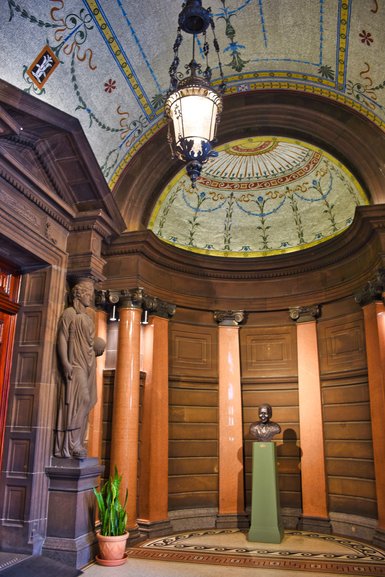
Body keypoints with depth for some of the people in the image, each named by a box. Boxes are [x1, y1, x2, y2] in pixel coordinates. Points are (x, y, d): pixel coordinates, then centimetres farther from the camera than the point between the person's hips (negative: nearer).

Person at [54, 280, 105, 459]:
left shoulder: (87, 318, 22)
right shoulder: (69, 312, 0)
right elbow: (62, 337, -10)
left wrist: (97, 347, 7)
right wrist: (65, 362, -20)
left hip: (88, 364, 8)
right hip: (75, 363, -8)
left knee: (84, 401, 4)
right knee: (81, 399, -17)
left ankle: (73, 444, 8)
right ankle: (72, 443, -14)